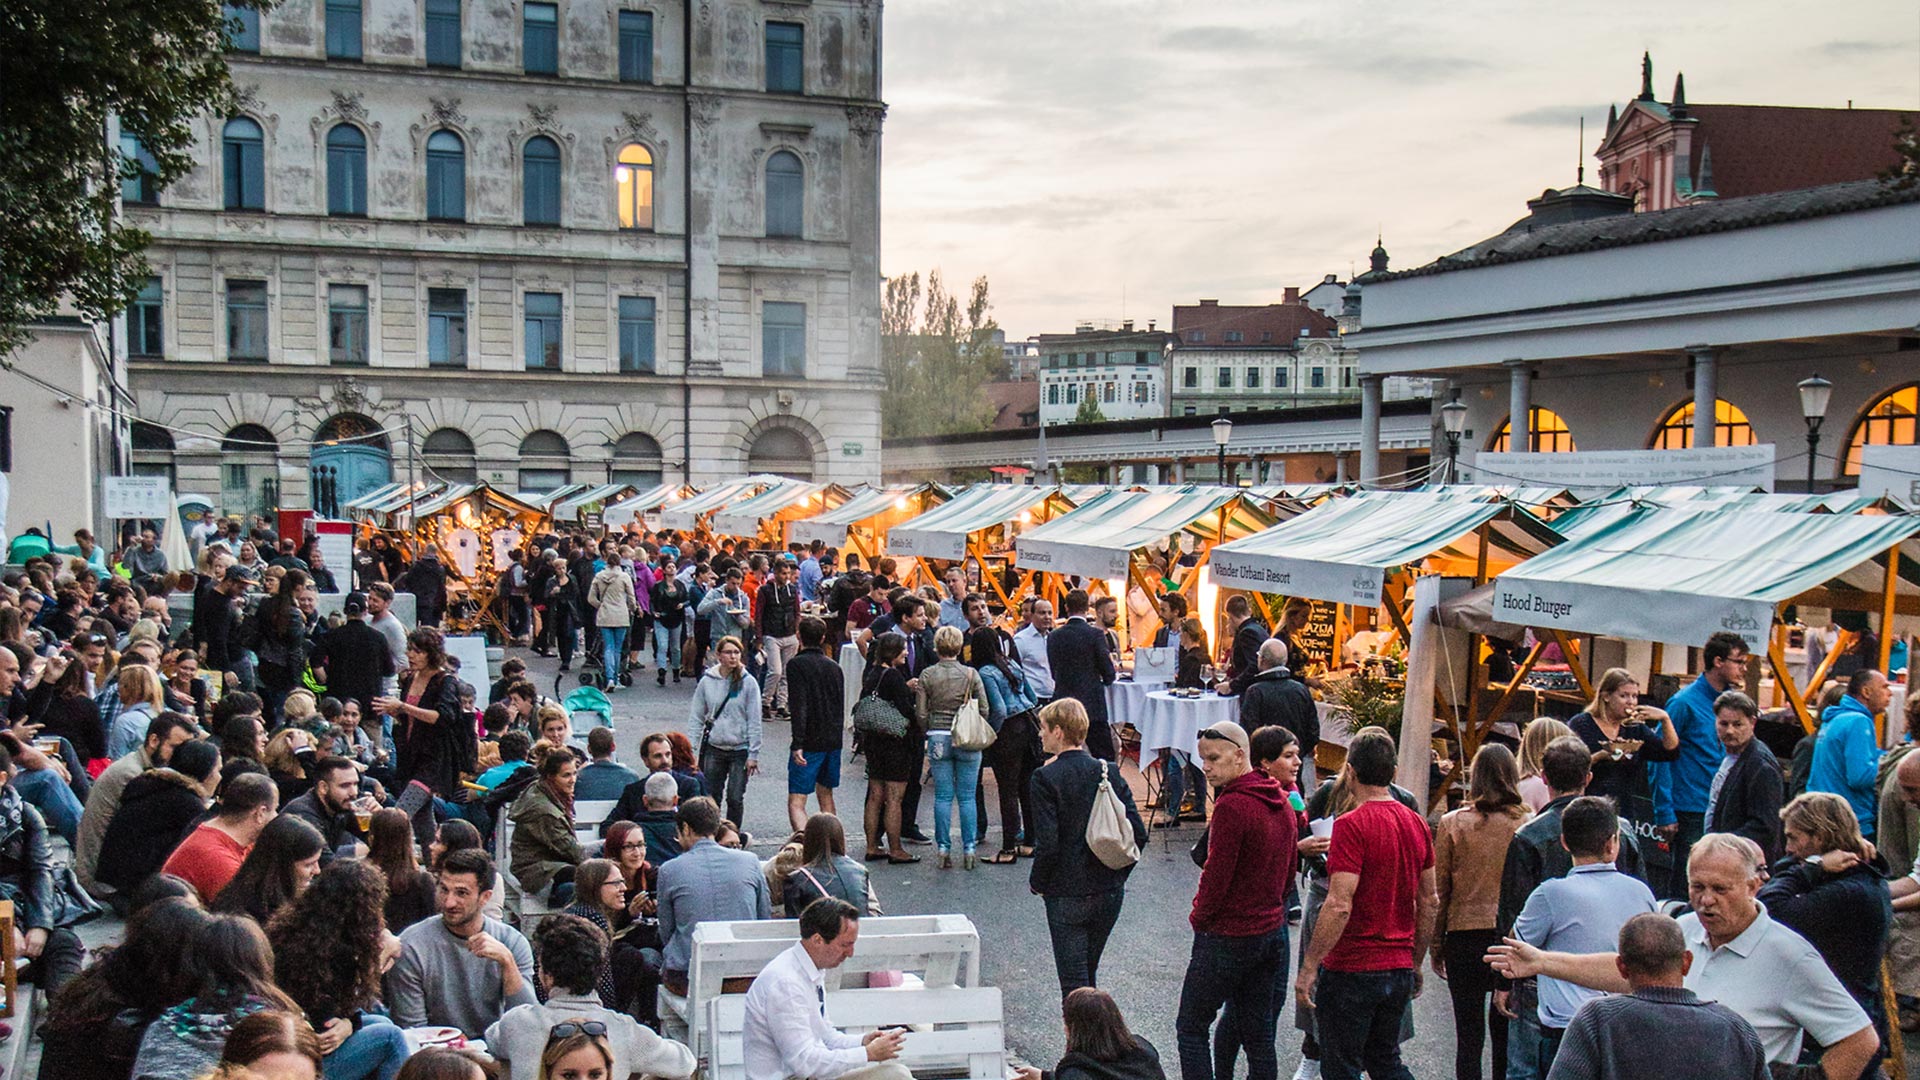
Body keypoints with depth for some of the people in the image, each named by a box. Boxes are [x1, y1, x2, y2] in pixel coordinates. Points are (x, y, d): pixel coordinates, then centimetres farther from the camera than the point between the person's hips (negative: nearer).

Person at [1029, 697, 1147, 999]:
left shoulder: (1046, 778, -14)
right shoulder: (1109, 771, 2)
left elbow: (1047, 845, -19)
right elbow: (1138, 833, -1)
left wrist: (1037, 882, -2)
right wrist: (1117, 874, 11)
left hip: (1067, 895, -5)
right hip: (1110, 893, 6)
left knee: (1074, 985, 1)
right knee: (1089, 974, 22)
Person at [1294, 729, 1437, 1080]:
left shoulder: (1352, 825, -17)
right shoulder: (1417, 823, 5)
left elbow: (1339, 906, -23)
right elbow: (1428, 901, 12)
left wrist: (1309, 967, -17)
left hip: (1351, 970, -7)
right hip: (1399, 969, 7)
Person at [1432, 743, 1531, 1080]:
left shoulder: (1452, 824, -3)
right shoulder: (1527, 824, -3)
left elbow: (1439, 891, 0)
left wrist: (1436, 946, 9)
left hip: (1465, 936, -1)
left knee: (1469, 1036, 4)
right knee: (1506, 1033, 13)